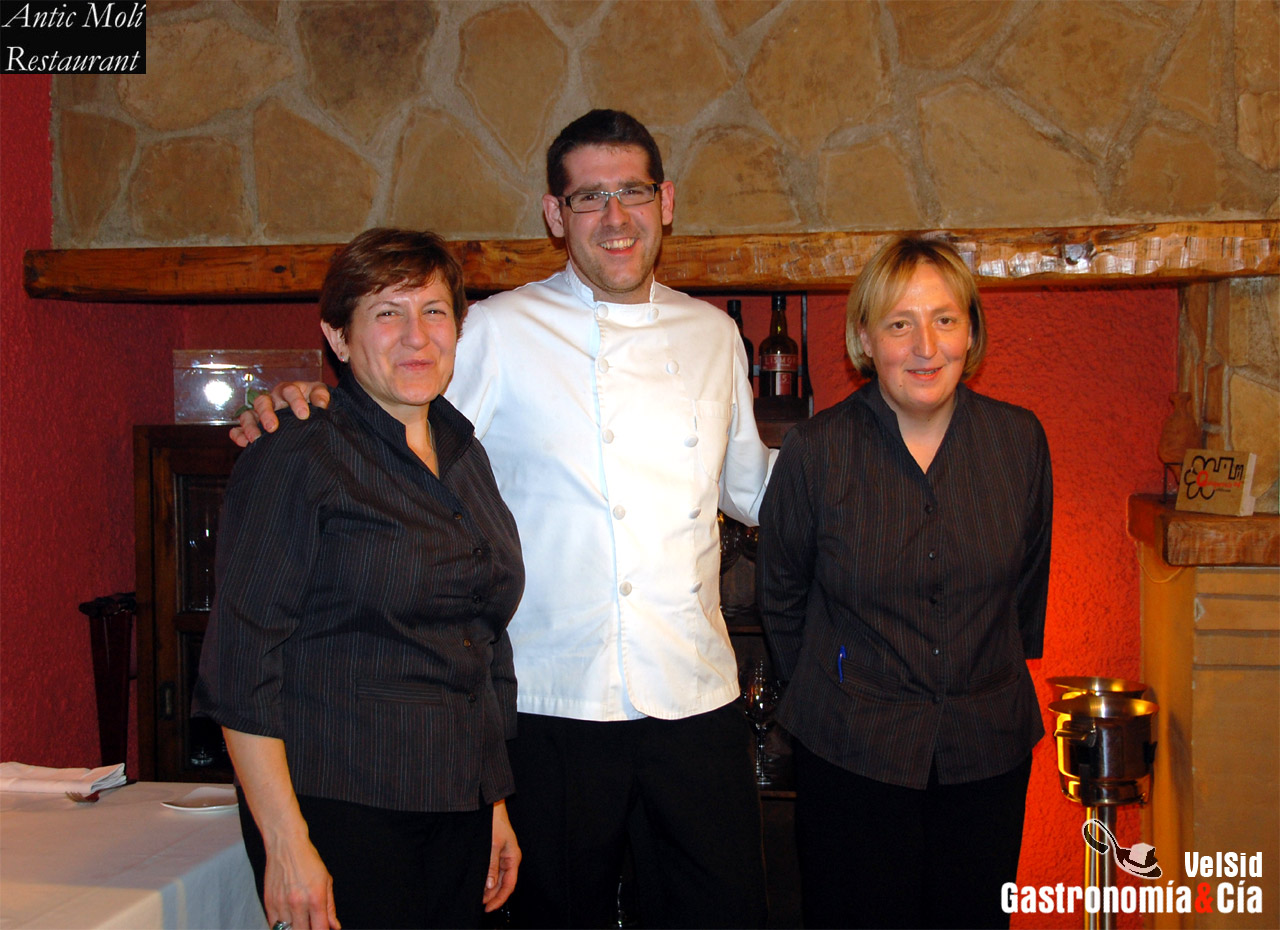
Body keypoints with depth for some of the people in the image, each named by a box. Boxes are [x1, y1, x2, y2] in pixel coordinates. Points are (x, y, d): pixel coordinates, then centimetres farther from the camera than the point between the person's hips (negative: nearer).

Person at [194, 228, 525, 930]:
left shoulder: (466, 457, 10)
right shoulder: (297, 460, -10)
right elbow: (240, 665, -13)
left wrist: (495, 805, 15)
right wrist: (286, 844, -17)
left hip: (460, 812, 6)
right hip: (340, 812, -6)